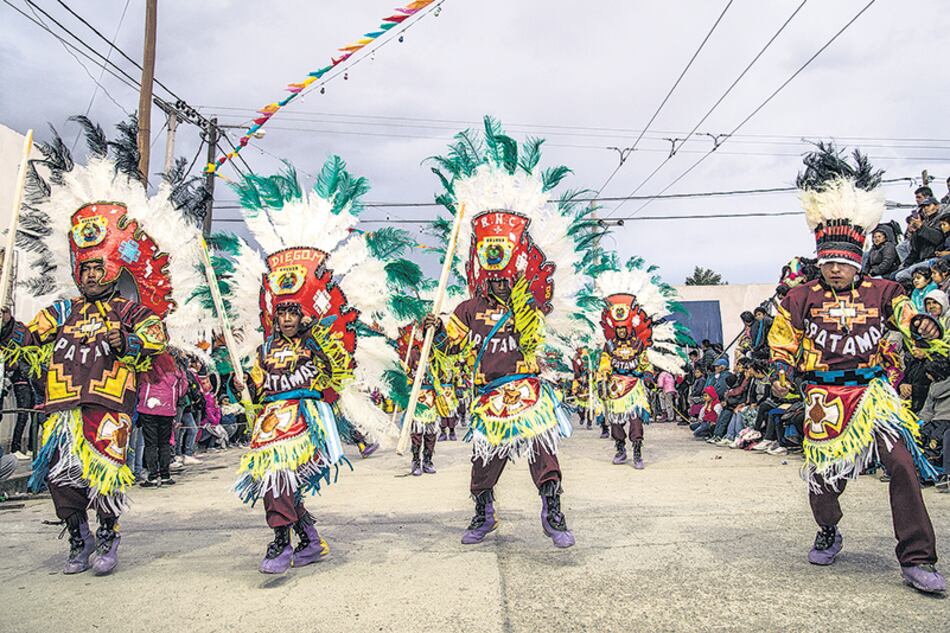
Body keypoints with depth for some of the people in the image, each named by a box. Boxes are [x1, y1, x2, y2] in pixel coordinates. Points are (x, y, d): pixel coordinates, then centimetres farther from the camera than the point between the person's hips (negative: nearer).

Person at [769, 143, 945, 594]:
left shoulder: (880, 292, 5)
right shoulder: (802, 298, 4)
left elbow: (907, 317, -8)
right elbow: (782, 344, 12)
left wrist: (922, 325, -30)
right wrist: (783, 370, -3)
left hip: (873, 390, 0)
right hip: (824, 396, 0)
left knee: (902, 462, -16)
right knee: (823, 475, 3)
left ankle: (917, 561, -5)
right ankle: (829, 534, 35)